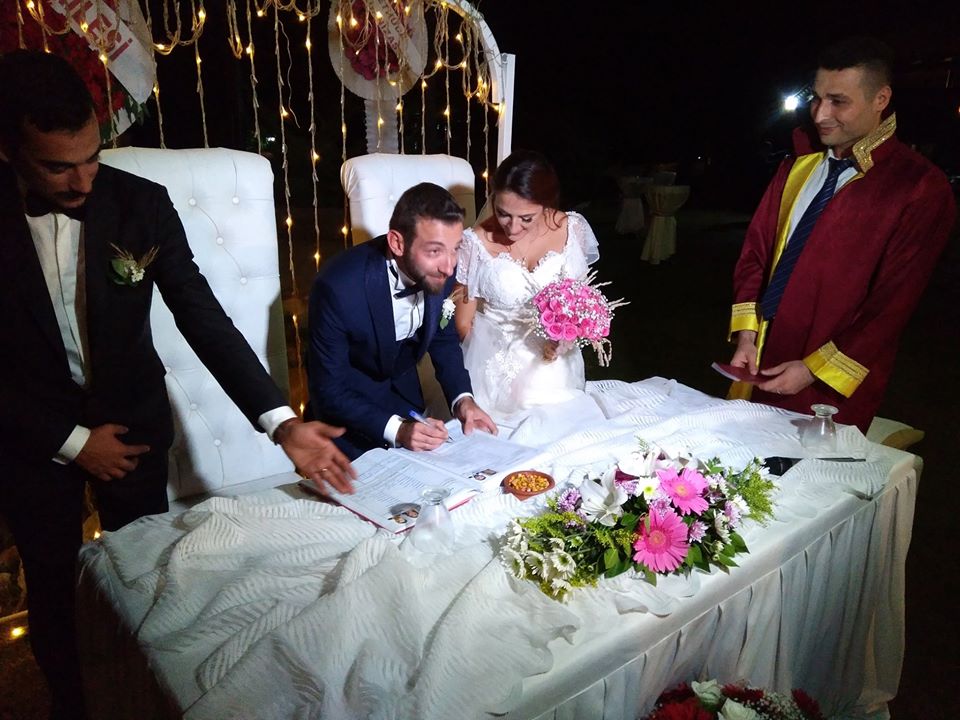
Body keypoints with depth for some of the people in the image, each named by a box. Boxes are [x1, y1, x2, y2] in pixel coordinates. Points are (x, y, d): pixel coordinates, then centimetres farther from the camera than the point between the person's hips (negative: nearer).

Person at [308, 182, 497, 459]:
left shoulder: (439, 270, -21)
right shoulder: (338, 287, -35)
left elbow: (443, 338, -2)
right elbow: (329, 391, -25)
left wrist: (462, 398, -16)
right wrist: (395, 429, -36)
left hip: (404, 391, 5)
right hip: (348, 400, -4)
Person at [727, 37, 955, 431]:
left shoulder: (922, 190, -10)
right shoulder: (799, 166, 7)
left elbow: (893, 303, -13)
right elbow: (755, 251, 5)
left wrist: (814, 370, -14)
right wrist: (746, 335, -4)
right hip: (758, 367, 5)